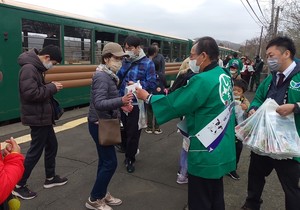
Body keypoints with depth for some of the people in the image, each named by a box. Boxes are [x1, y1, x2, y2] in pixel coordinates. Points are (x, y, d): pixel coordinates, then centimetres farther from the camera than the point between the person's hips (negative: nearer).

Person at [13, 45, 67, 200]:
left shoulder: (36, 67, 12)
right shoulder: (29, 68, -20)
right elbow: (30, 93, -29)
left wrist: (51, 87, 3)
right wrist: (52, 87, -20)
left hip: (42, 116, 10)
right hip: (37, 117, -10)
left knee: (51, 145, 17)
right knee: (35, 151, 0)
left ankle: (50, 178, 32)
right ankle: (19, 185, 17)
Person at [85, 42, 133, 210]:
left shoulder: (109, 75, 10)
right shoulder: (102, 76, -20)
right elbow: (99, 103, -32)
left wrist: (121, 104, 1)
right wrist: (121, 101, -45)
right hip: (99, 124, -10)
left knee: (105, 161, 17)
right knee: (110, 162, -4)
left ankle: (102, 193, 31)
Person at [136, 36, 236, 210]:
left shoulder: (203, 80, -24)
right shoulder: (225, 76, 4)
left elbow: (175, 103, -17)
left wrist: (148, 97, -3)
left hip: (206, 152, -9)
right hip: (221, 149, 9)